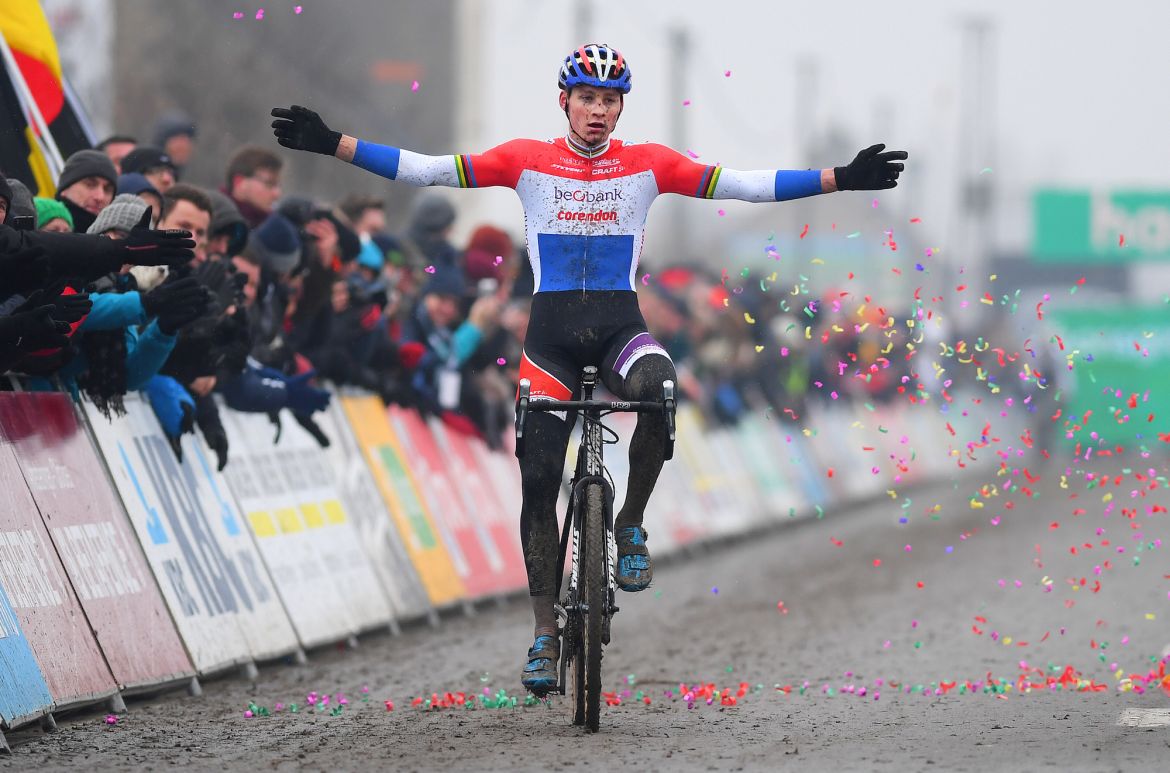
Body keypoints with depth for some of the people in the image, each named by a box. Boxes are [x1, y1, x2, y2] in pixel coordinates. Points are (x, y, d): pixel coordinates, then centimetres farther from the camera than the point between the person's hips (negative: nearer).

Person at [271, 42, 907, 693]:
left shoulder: (647, 164, 3)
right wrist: (332, 145, -10)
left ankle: (631, 525, -11)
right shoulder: (527, 160, 2)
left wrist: (842, 179, -7)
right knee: (538, 480, -3)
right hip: (551, 332, 1)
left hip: (620, 323, 0)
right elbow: (426, 170, -2)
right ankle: (546, 632, 7)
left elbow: (745, 185, 0)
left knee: (659, 391, -34)